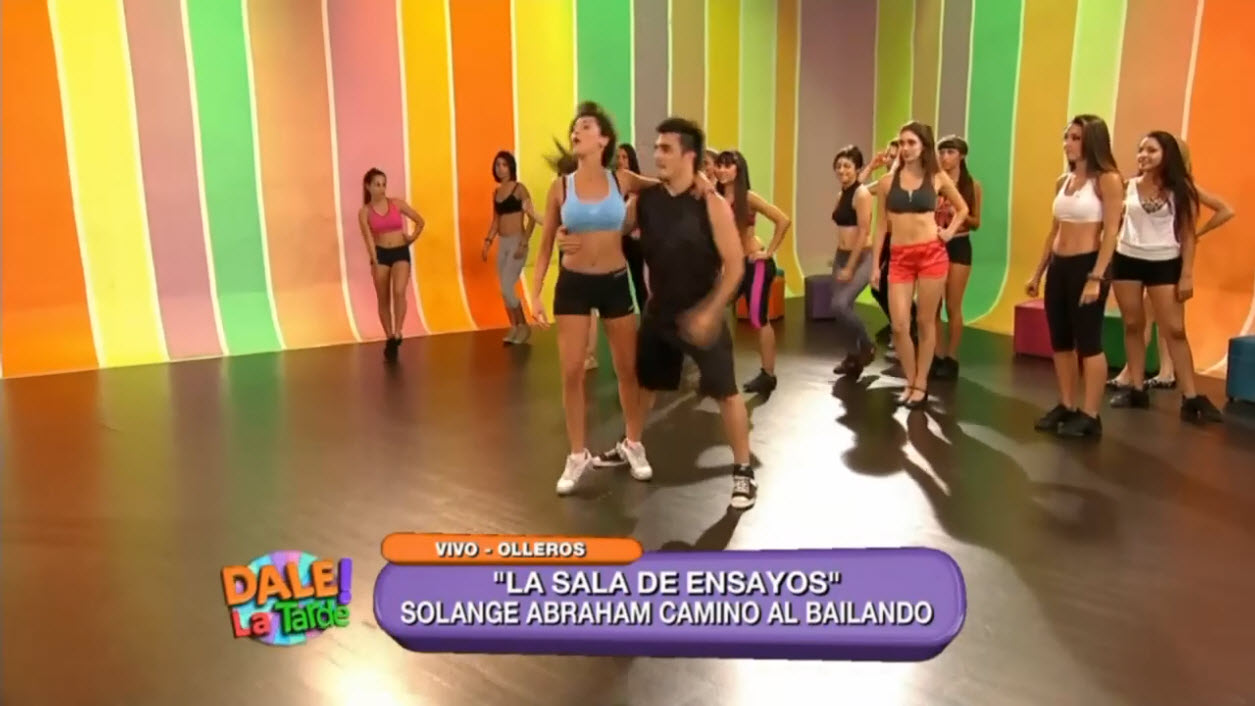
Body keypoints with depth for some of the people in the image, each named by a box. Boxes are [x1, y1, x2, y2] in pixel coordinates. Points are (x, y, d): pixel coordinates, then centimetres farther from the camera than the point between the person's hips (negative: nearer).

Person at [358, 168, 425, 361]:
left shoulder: (397, 203, -1)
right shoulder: (365, 212, -3)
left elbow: (420, 221, 9)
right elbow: (368, 239, -12)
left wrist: (412, 238, 7)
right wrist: (374, 262, -21)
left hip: (401, 253, -1)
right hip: (381, 254, 1)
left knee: (399, 292, -24)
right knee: (383, 300, 7)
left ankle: (397, 334, -15)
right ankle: (389, 339, 19)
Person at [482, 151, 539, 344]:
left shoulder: (519, 189, -7)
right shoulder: (496, 192, 12)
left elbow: (532, 218, -11)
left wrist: (524, 243, -17)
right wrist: (488, 241, 6)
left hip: (516, 242, -7)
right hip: (502, 243, 7)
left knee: (507, 289, -13)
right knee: (505, 290, 7)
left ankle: (523, 326, 4)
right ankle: (515, 328, 17)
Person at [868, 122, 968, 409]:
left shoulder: (938, 178, 2)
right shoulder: (887, 181, 2)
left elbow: (962, 208, 19)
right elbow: (882, 225, 6)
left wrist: (950, 231, 4)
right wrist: (875, 264, 4)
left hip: (932, 254, -1)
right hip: (899, 257, 1)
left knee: (925, 322, 5)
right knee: (899, 325, -5)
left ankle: (921, 384, 16)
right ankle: (910, 382, 15)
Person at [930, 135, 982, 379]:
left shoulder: (972, 186, 0)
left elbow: (976, 223, 3)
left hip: (959, 246, -2)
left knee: (953, 307, 1)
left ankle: (951, 358, 10)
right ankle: (938, 356, 15)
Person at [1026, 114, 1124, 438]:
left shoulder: (1107, 180, -8)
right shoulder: (1063, 181, 12)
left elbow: (1111, 233, -13)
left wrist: (1096, 278, -20)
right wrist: (1038, 272, 16)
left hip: (1086, 265, -7)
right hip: (1059, 266, 7)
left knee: (1089, 342, -2)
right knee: (1060, 341, 11)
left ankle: (1090, 416, 5)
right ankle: (1066, 406, 22)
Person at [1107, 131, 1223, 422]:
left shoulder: (1180, 190, -4)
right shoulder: (1128, 186, 1)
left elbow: (1188, 235, -4)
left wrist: (1187, 274, -8)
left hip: (1165, 263, -2)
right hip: (1127, 260, 2)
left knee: (1175, 330, -3)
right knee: (1133, 326, 8)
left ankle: (1191, 398, -1)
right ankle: (1136, 389, 17)